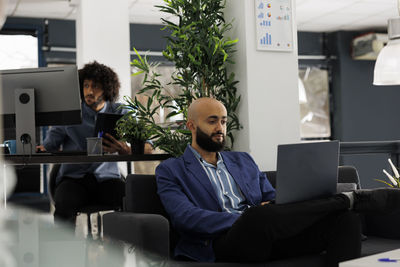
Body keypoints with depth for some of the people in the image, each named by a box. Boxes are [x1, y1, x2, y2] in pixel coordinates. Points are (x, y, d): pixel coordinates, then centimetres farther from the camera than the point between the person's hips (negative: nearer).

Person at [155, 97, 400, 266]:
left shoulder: (243, 161, 27)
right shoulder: (170, 171, 10)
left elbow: (272, 199, 22)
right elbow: (185, 217, -6)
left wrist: (272, 209, -4)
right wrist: (242, 220, -16)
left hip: (267, 236, 5)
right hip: (223, 240, -5)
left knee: (345, 218, -18)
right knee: (257, 215, -40)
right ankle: (348, 199, -23)